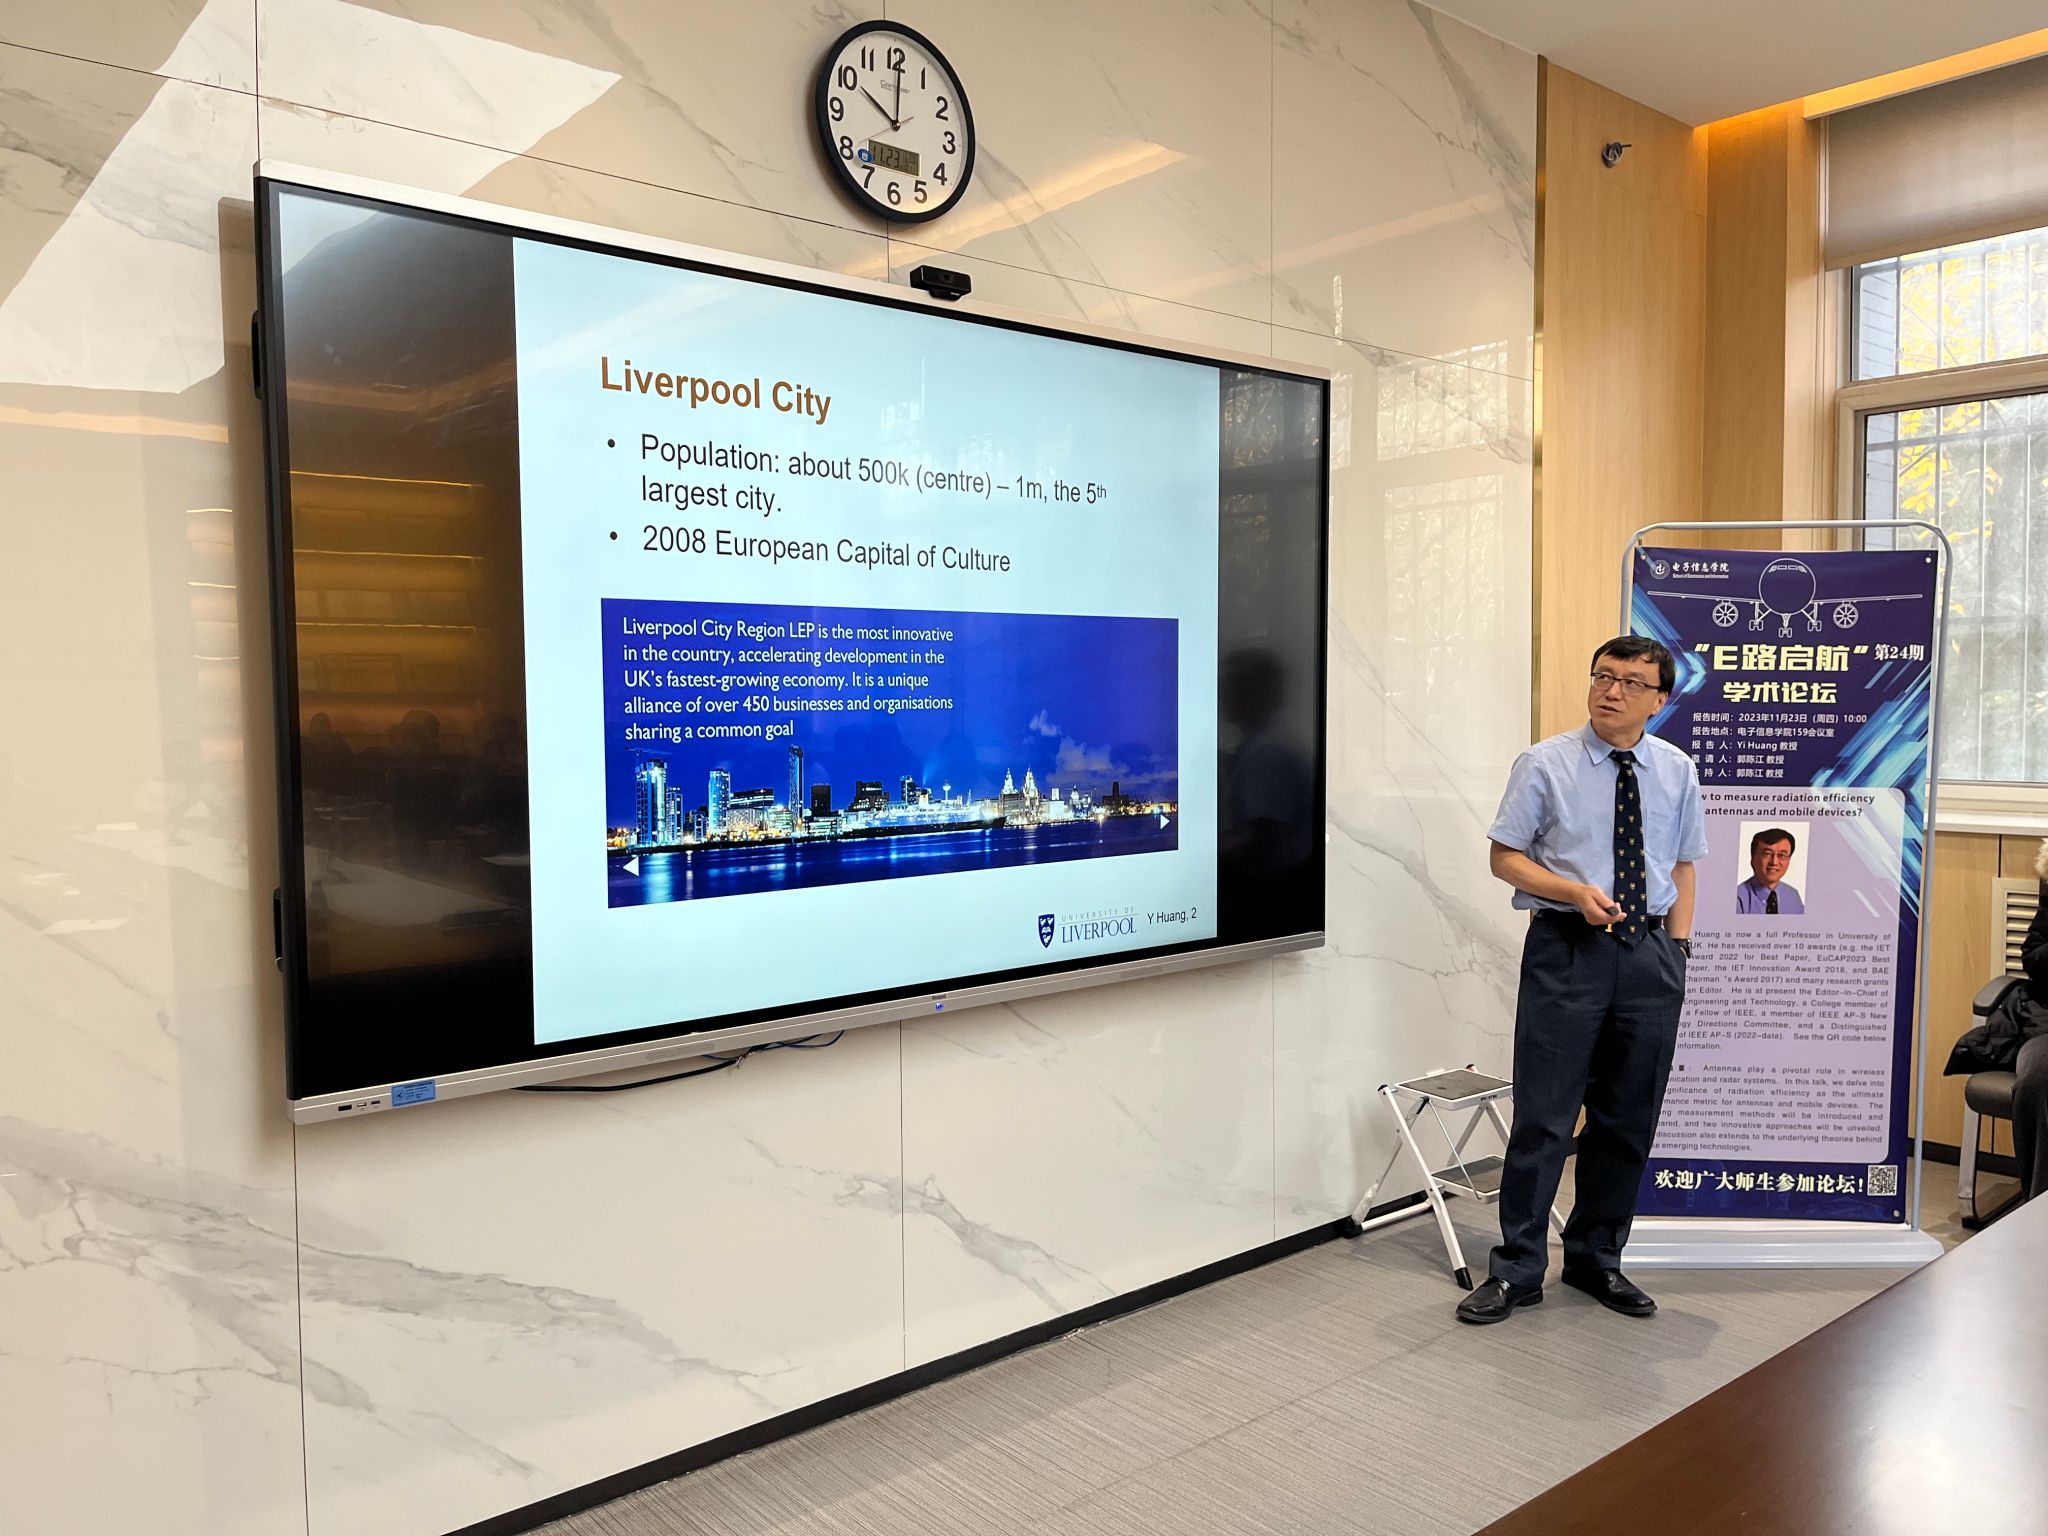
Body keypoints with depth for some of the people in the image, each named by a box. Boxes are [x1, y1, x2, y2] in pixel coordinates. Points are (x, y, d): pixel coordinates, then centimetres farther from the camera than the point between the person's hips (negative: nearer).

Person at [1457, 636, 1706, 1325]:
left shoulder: (1678, 772, 7)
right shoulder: (1545, 764, -3)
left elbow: (1682, 865, 15)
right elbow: (1506, 857, -1)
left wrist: (1678, 946, 5)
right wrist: (1577, 892, -16)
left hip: (1649, 955, 4)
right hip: (1566, 950, -3)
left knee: (1628, 1119, 12)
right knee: (1544, 1115, -3)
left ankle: (1596, 1259, 30)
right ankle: (1516, 1269, 11)